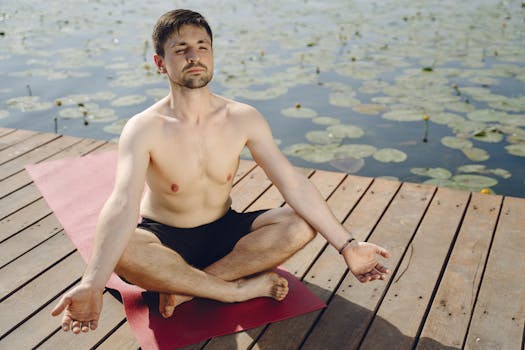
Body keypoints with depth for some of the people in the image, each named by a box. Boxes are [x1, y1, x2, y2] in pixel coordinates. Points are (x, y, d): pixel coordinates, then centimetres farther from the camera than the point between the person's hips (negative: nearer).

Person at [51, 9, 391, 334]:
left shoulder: (244, 119, -9)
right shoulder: (144, 129, -19)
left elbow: (294, 184, -13)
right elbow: (124, 203, -34)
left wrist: (347, 245, -20)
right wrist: (92, 286, -49)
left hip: (223, 232, 3)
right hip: (165, 239, -3)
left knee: (302, 224, -21)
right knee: (116, 250, -37)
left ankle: (186, 285, -20)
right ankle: (239, 289, -21)